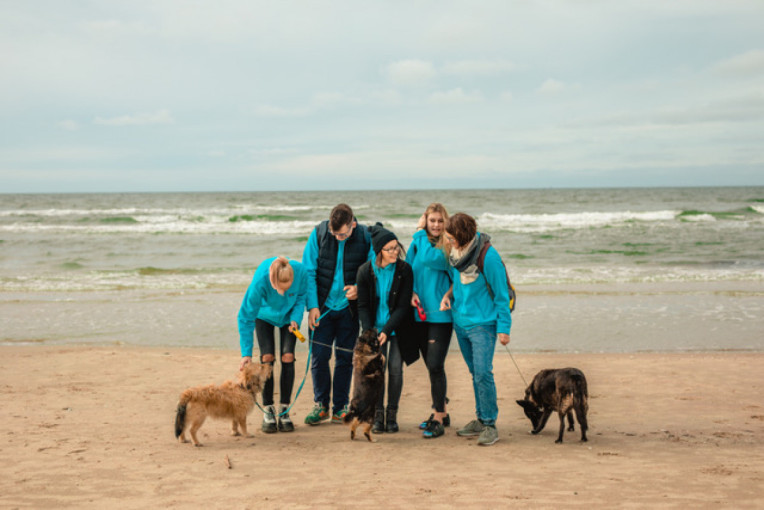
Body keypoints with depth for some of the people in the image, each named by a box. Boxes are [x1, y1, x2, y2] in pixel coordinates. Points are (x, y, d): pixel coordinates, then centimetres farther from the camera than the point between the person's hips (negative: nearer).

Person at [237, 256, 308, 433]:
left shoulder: (300, 271, -36)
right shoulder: (260, 280, -40)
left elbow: (302, 296, -11)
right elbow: (246, 317, -29)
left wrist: (295, 319, -28)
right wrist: (246, 353, -29)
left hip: (289, 316, 1)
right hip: (264, 314, -1)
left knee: (287, 357, -8)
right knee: (267, 357, -10)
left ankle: (284, 410, 2)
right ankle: (268, 411, 0)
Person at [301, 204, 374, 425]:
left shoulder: (366, 237, -12)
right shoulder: (319, 233, -10)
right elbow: (309, 271, -5)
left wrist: (359, 288, -20)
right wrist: (312, 305, -9)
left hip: (349, 307, 0)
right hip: (322, 305, 0)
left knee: (345, 358, 6)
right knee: (319, 356, -1)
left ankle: (340, 408, 18)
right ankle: (321, 405, 15)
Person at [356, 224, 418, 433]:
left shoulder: (404, 270, -12)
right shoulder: (365, 271, -9)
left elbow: (403, 306, -12)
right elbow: (363, 305, -3)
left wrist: (386, 331, -20)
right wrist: (369, 333, -15)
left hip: (398, 328, -1)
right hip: (375, 327, 1)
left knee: (395, 368, -2)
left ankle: (392, 414, 12)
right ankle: (378, 414, 6)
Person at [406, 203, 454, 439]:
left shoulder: (448, 247, -9)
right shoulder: (417, 244, 9)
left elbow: (429, 258, -26)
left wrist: (420, 234, -13)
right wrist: (411, 292, -6)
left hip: (440, 314, -6)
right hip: (420, 313, 6)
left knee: (435, 365, -10)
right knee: (432, 366, 14)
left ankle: (438, 419, -1)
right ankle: (441, 412, 27)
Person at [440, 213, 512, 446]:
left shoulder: (488, 256, -18)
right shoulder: (455, 253, 2)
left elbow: (501, 294, -12)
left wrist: (503, 328, -11)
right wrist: (449, 294, -1)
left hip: (482, 324, -7)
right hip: (461, 322, 7)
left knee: (483, 374, -11)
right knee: (475, 373, 14)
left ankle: (490, 425, -1)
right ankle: (481, 420, 24)